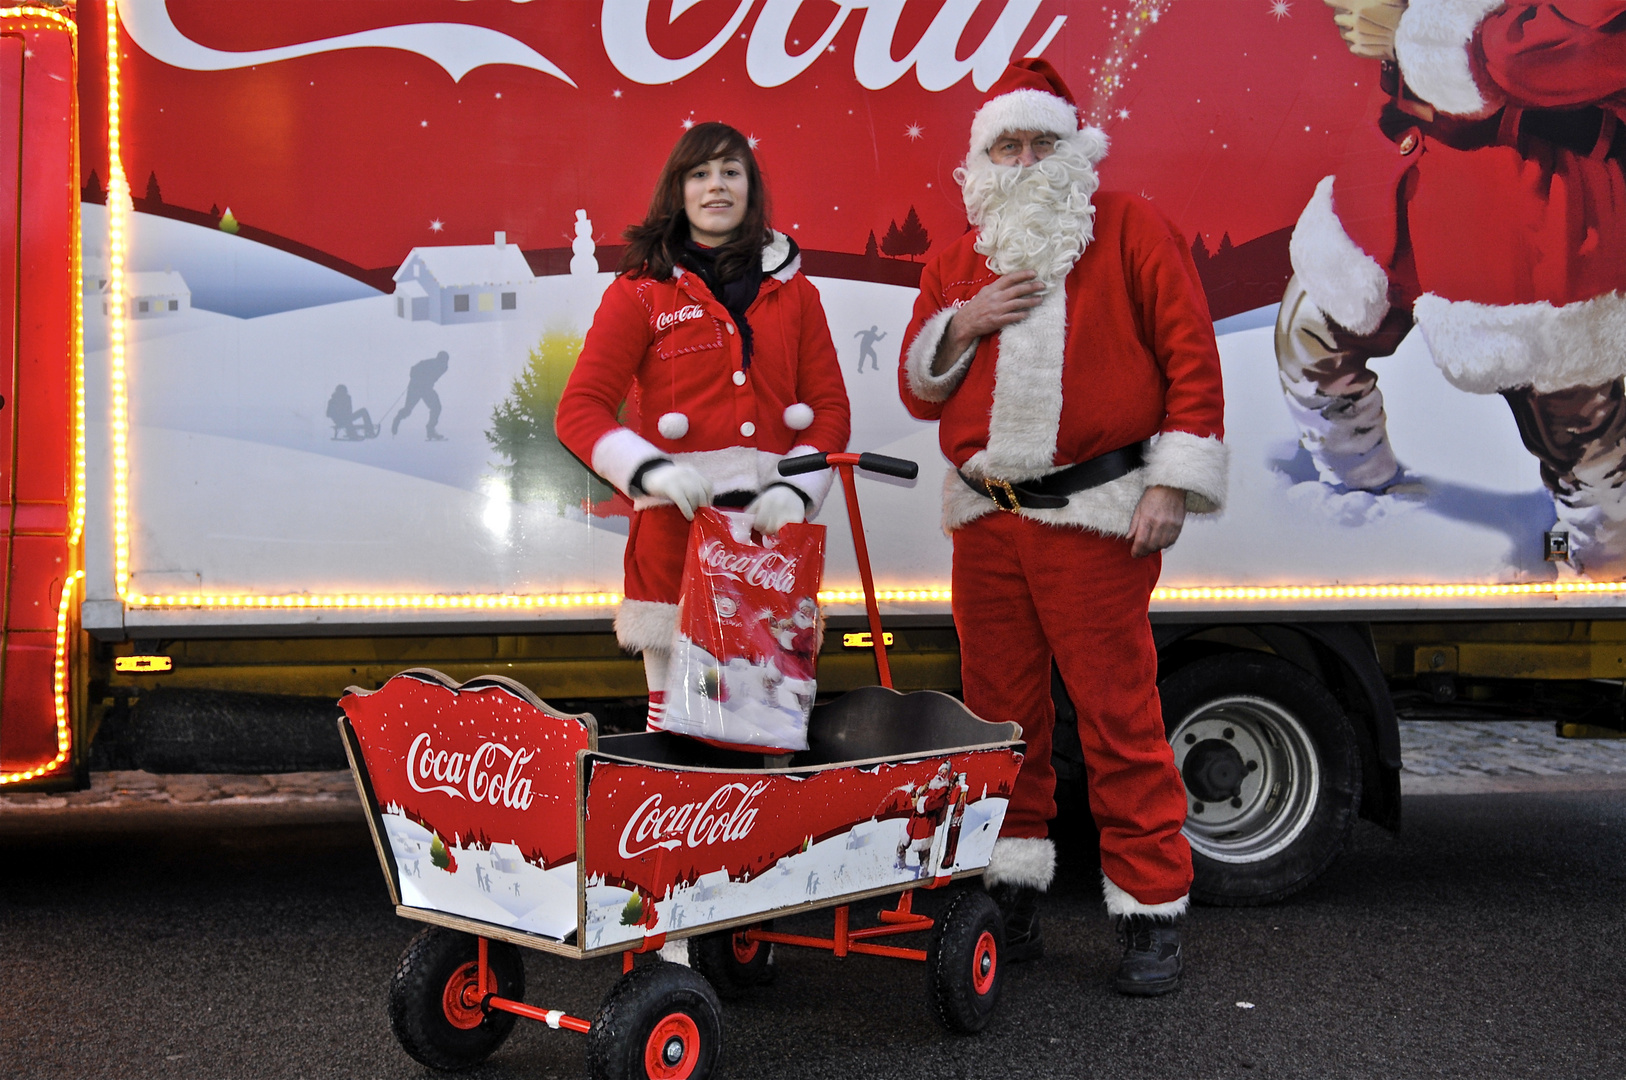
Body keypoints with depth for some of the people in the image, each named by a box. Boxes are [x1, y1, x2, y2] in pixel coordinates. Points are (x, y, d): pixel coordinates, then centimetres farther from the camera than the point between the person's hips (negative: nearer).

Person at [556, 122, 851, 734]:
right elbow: (580, 409, -1)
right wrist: (651, 469, -18)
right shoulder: (642, 291, 6)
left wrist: (796, 488, -7)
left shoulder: (793, 292, 15)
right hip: (677, 525, -2)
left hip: (774, 525, 3)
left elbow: (830, 406, 11)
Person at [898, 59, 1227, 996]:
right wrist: (959, 325, -2)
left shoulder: (1130, 231, 3)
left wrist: (1173, 484, -10)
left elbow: (1191, 356, -2)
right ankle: (1014, 898, 21)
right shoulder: (957, 266, 17)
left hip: (1095, 515, -5)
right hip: (985, 516, 5)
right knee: (1000, 710, 9)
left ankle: (1154, 913, 5)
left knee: (1119, 715, -5)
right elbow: (919, 391, 18)